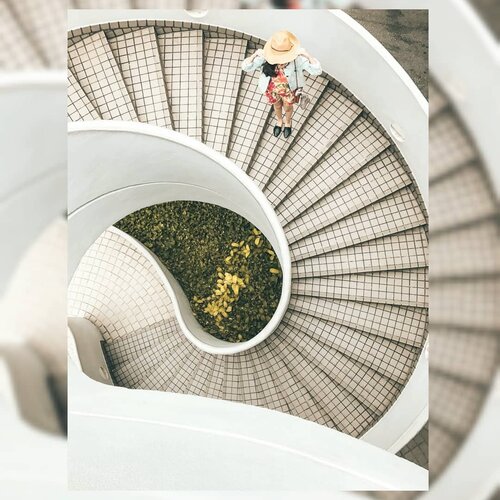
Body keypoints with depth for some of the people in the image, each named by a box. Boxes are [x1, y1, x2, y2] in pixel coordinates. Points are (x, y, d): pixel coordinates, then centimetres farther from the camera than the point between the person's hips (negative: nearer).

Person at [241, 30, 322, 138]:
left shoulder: (297, 59, -37)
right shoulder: (265, 58, -33)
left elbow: (317, 70, -39)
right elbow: (245, 67, -28)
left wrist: (306, 55, -51)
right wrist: (255, 54, -45)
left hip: (289, 90, -1)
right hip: (272, 90, 1)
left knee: (287, 108, 30)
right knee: (277, 106, 33)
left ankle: (288, 122, 67)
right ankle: (279, 121, 69)